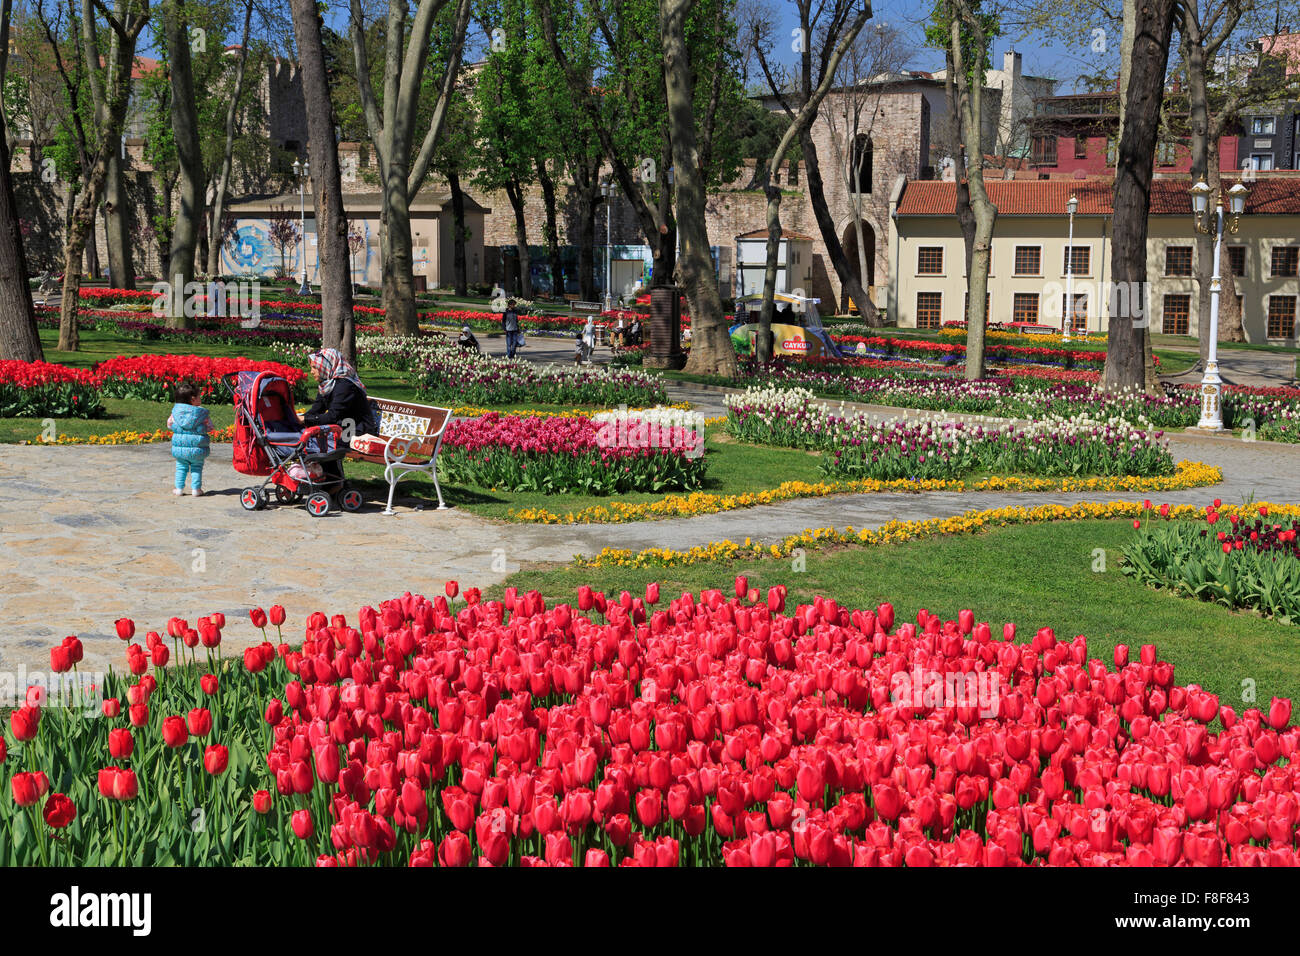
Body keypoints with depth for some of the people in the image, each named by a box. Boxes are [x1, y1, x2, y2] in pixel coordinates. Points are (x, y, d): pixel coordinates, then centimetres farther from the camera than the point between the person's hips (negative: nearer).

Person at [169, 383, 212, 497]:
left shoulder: (176, 411, 0)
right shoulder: (201, 413, -8)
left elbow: (169, 424, 10)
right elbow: (209, 427, 1)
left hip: (180, 447, 2)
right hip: (197, 448, -2)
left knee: (181, 467, 14)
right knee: (196, 467, 11)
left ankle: (179, 488, 13)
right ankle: (196, 488, 9)